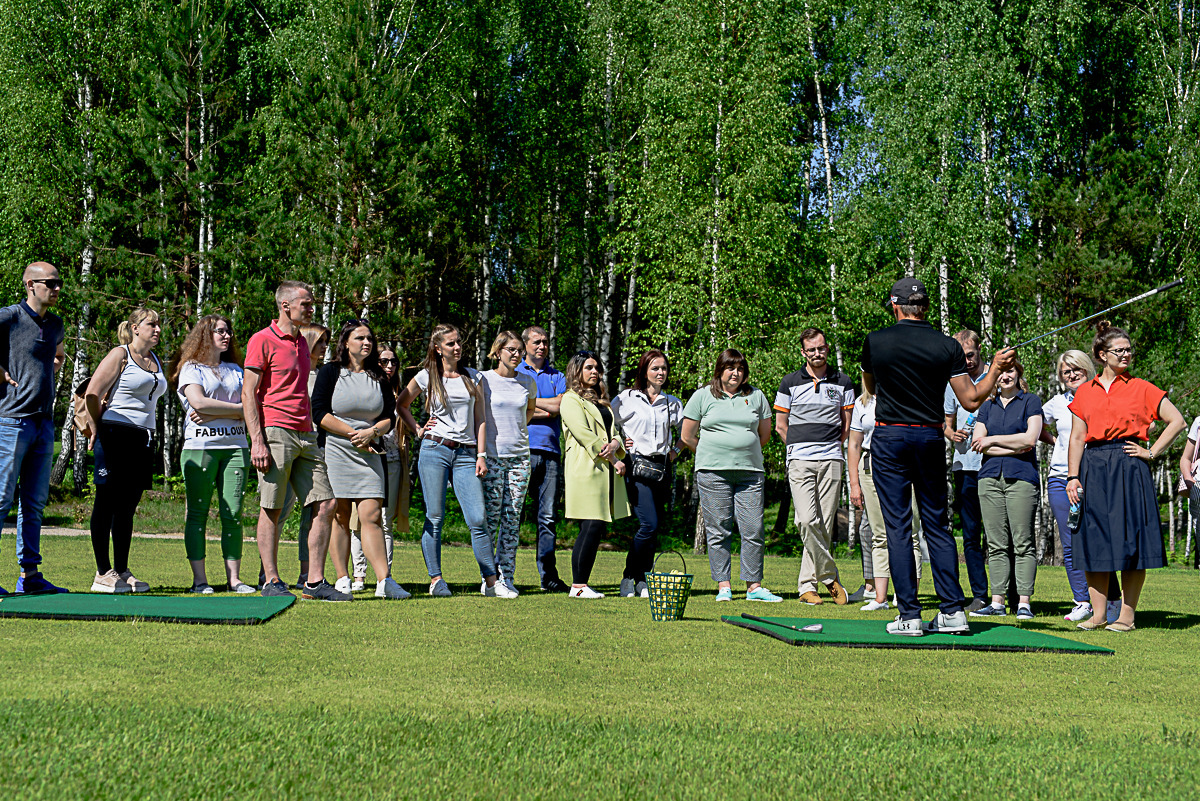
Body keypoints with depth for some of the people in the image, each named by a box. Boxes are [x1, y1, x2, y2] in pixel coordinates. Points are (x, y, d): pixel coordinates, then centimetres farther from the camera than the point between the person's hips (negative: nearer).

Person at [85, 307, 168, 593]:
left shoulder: (156, 360, 18)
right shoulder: (120, 355, -4)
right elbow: (92, 395, -8)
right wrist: (99, 432, -3)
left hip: (143, 440, 7)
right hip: (116, 437, -7)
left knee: (128, 505, 9)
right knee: (107, 503, -4)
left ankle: (122, 571, 13)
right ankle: (103, 573, -2)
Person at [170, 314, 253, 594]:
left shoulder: (235, 369, 21)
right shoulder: (191, 368, 7)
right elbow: (198, 402, -10)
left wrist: (212, 414, -7)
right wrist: (237, 408, -4)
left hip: (236, 446, 4)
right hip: (200, 446, -4)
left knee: (233, 515, -1)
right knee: (198, 512, -4)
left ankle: (234, 578, 1)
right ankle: (199, 579, -1)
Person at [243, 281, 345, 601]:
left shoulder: (302, 342, 20)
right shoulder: (263, 340, -4)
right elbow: (248, 393, -9)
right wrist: (257, 441, -16)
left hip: (305, 436, 7)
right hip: (275, 432, -7)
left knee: (325, 505, 1)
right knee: (271, 510, -2)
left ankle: (315, 583, 5)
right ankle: (271, 583, 6)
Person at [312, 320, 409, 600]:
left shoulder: (378, 378, 15)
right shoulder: (330, 372, 3)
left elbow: (389, 417, 13)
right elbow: (319, 413, -6)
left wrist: (371, 432, -7)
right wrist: (354, 434, -10)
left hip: (369, 453, 3)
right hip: (335, 450, -3)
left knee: (372, 515, -6)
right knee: (340, 517, -2)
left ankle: (384, 581, -12)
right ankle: (342, 581, 2)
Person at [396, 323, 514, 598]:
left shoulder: (472, 377, 13)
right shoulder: (427, 377, 8)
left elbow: (480, 419, 12)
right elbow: (401, 404, 20)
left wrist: (481, 455, 3)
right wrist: (417, 429, 7)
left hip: (466, 454, 1)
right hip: (434, 449, -1)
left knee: (478, 519, -7)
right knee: (435, 518, -2)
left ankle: (490, 582, -4)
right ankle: (436, 580, 4)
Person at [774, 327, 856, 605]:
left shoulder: (842, 383, 11)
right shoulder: (790, 383, 7)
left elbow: (847, 426, 17)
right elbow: (780, 426, 12)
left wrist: (829, 447, 10)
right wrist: (801, 448, 9)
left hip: (831, 460, 2)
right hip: (800, 460, -2)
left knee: (825, 525, 0)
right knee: (808, 521, -18)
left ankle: (807, 585, 8)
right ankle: (829, 576, -4)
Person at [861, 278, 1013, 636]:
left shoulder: (875, 341, -3)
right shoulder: (947, 346, -2)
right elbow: (971, 399, -2)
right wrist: (996, 368, 12)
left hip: (889, 437, -2)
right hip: (931, 438, 2)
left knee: (898, 526, -1)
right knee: (937, 524, 10)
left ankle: (909, 615, -4)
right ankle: (953, 611, 7)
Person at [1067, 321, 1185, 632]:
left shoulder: (1141, 388, 6)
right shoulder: (1084, 392, 12)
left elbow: (1176, 421, 4)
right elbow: (1077, 437, 10)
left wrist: (1152, 453, -2)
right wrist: (1073, 476, 2)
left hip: (1129, 469, -3)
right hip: (1093, 469, 3)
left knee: (1130, 543, -4)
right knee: (1095, 544, 2)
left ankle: (1127, 615, 2)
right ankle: (1098, 614, 8)